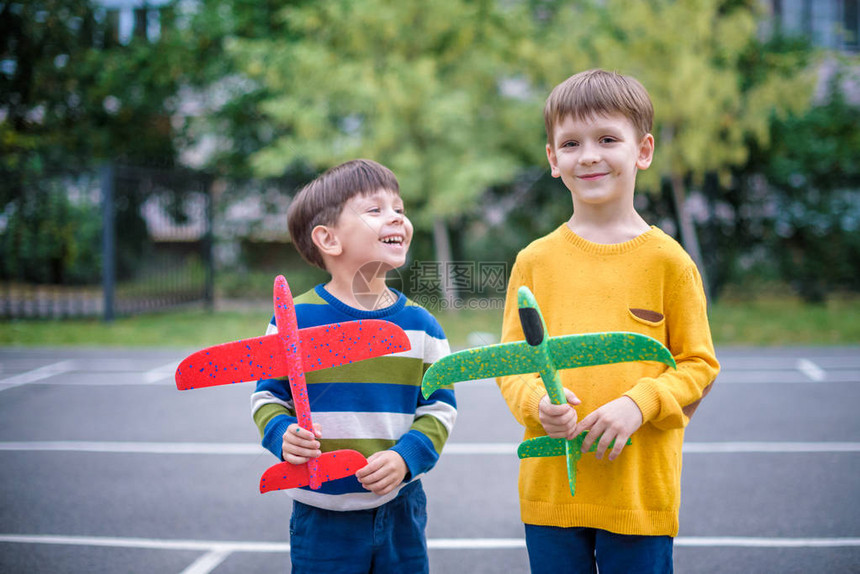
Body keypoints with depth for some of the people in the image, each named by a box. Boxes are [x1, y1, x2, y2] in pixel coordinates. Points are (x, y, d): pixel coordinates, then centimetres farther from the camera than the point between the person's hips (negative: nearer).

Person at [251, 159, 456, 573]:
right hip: (321, 516, -2)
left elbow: (440, 407, 3)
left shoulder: (421, 325, 0)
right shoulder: (294, 320, -7)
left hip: (400, 510, 3)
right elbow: (267, 395, 2)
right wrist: (283, 435, -18)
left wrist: (406, 456, -12)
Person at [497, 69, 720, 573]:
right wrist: (538, 402, -14)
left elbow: (700, 365, 0)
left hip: (642, 489, -2)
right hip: (549, 488, 2)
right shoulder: (535, 261, 3)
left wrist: (639, 404, -16)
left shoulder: (668, 260, -2)